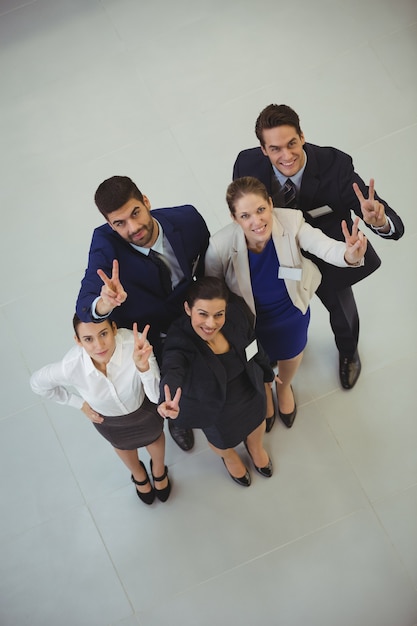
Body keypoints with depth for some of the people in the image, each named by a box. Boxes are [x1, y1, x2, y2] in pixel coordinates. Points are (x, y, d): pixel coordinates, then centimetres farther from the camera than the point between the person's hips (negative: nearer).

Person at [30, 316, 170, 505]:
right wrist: (80, 403, -9)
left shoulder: (135, 343, -43)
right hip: (107, 418, 1)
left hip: (144, 406, 0)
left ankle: (159, 470, 69)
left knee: (154, 436, 32)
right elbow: (37, 383, -16)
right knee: (122, 444, 33)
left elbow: (157, 396, -38)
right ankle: (139, 475, 69)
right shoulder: (70, 367, -38)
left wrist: (143, 367, -57)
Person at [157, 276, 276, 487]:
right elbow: (172, 372, -61)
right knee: (221, 441, 29)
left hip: (250, 390, 3)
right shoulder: (180, 341, -40)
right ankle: (230, 457, 68)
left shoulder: (237, 313, -29)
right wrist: (168, 401, -84)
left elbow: (251, 343, -8)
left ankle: (255, 447, 72)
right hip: (214, 407, -3)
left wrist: (266, 371, 11)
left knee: (256, 423, 34)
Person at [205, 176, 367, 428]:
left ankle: (284, 388, 69)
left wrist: (349, 254, -67)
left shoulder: (291, 221, -32)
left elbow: (324, 246, -45)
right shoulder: (221, 246, -35)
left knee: (292, 354, 32)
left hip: (292, 312, 2)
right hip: (251, 319, -1)